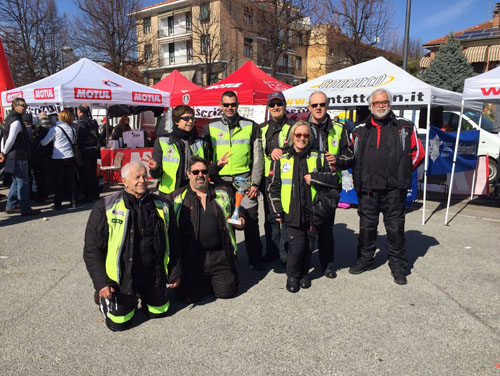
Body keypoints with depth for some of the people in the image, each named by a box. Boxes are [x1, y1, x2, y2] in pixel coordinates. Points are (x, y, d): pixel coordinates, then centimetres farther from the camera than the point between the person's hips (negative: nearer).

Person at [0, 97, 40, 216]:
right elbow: (11, 139, -20)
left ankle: (10, 207, 25)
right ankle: (25, 209, 1)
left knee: (17, 182, 18)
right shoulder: (16, 121, -16)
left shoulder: (11, 119, 16)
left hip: (13, 157, 10)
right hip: (18, 157, -10)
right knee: (23, 182, -4)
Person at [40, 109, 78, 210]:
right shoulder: (71, 129, 3)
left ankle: (58, 204, 6)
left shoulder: (54, 129, -8)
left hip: (58, 158, -3)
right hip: (70, 157, 3)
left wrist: (39, 143, 18)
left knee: (58, 182, 3)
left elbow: (44, 142, -2)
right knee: (71, 181, 9)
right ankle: (74, 202, 13)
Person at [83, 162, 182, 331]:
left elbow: (173, 241, 10)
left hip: (153, 273, 4)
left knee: (160, 311, 13)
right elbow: (92, 249, -6)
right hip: (121, 276, -3)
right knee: (119, 322, -2)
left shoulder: (162, 206, 1)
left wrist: (175, 272, 7)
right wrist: (101, 283, -10)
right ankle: (104, 297, 27)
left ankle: (140, 293, 40)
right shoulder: (106, 208, -10)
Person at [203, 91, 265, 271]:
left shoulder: (251, 127, 7)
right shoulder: (210, 128, 9)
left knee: (251, 220, 1)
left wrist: (255, 184, -3)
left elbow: (258, 158, 4)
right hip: (220, 182, 1)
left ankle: (255, 259, 17)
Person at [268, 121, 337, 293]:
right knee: (297, 244, -11)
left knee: (309, 244, 6)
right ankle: (292, 275, 13)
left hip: (312, 211, 2)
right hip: (292, 212, -1)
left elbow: (333, 179, 4)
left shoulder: (319, 158, 9)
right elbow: (273, 186, 8)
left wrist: (314, 178, -10)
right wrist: (277, 211, 3)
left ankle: (304, 273, 30)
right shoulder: (281, 160, 7)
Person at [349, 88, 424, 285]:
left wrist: (401, 173, 7)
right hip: (367, 187, 2)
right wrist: (361, 176, 10)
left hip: (394, 188, -2)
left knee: (395, 227, 4)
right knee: (367, 225, 10)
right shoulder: (360, 130, 11)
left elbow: (417, 153, 10)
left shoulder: (405, 127, 5)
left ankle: (398, 266, 17)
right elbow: (354, 157, 20)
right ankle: (364, 259, 27)